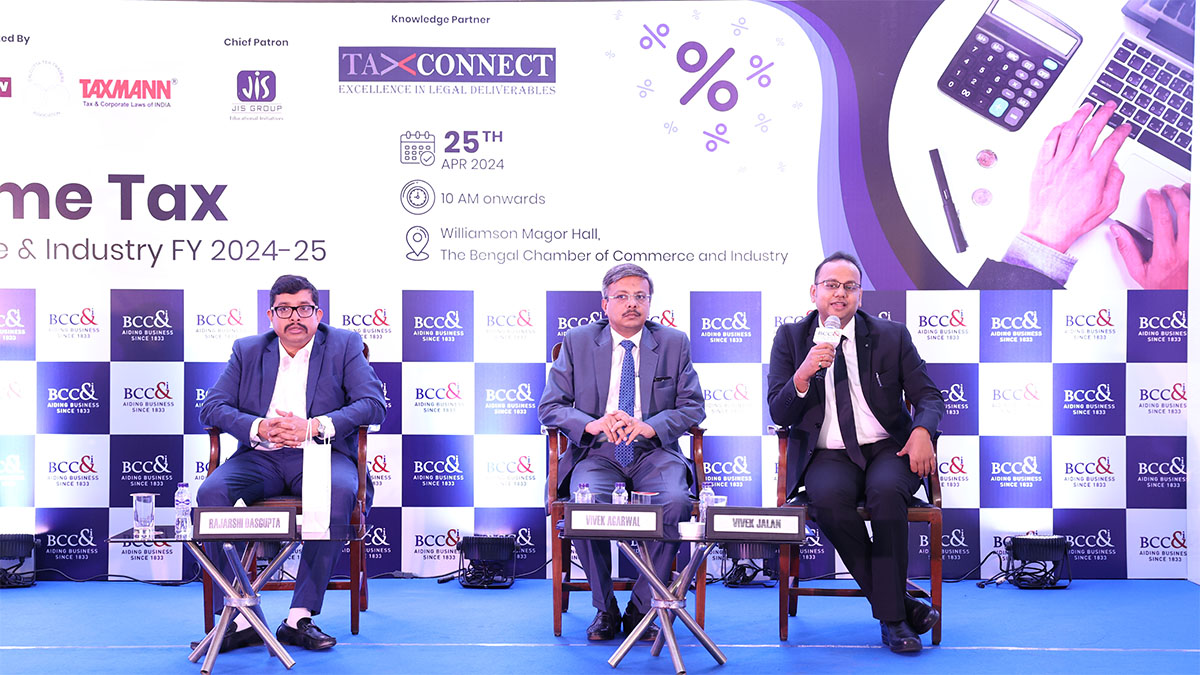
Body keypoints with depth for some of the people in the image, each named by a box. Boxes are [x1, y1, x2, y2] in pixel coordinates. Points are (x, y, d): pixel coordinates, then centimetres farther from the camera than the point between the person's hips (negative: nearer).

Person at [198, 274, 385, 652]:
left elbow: (374, 404, -4)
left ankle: (300, 618, -29)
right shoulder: (247, 351, 17)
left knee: (338, 492, -36)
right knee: (211, 493, -28)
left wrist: (314, 427, -17)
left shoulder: (344, 345, 9)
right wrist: (260, 428, -12)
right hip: (260, 457, 2)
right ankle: (238, 618, -24)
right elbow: (211, 408, 7)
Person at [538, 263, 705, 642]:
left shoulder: (674, 343, 9)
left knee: (676, 501, -31)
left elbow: (693, 406, 4)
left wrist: (649, 426, -16)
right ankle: (604, 608, -10)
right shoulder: (577, 342, 8)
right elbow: (549, 407, 3)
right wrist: (592, 424, -17)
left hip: (653, 453, 1)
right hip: (597, 453, 0)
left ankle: (642, 609, -13)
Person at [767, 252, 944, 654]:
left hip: (887, 448, 0)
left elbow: (929, 396, 9)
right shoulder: (791, 338, 7)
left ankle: (891, 619, -25)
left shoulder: (892, 336, 8)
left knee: (887, 490, -34)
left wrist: (923, 430, -15)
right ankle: (901, 604, -20)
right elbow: (779, 414, 0)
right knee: (828, 499, -33)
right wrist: (804, 373, -19)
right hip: (828, 455, 0)